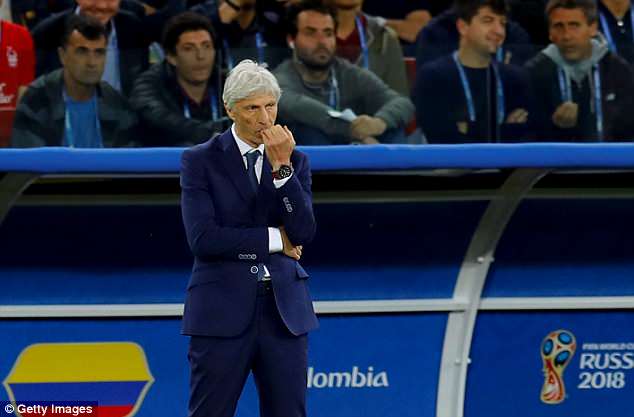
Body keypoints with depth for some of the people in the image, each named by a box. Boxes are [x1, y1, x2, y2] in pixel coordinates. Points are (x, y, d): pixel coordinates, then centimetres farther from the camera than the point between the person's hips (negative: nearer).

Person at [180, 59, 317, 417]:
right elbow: (203, 237, -12)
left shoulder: (296, 162, 10)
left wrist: (282, 167, -12)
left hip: (284, 309, 3)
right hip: (223, 310, -3)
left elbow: (303, 232, -4)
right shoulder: (200, 161, 0)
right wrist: (274, 239, -7)